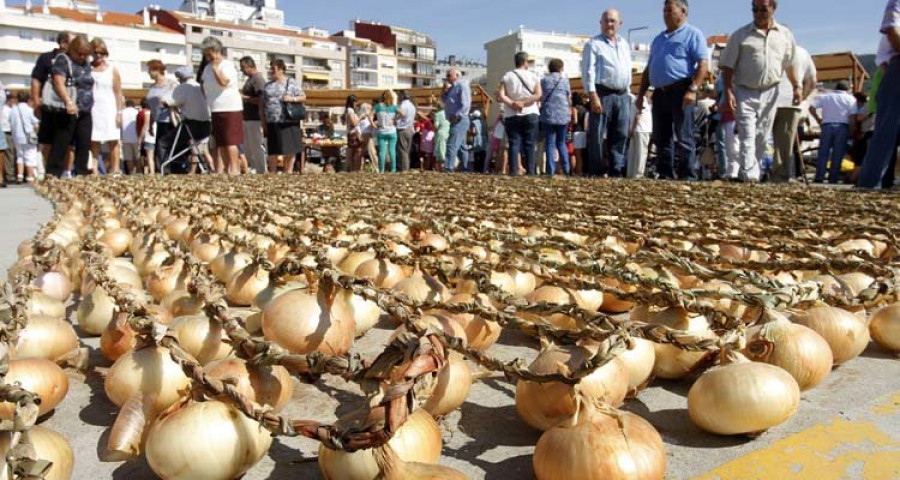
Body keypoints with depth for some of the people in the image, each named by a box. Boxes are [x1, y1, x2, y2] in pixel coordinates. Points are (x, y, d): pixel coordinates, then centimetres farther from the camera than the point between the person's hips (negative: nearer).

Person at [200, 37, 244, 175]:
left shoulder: (227, 65, -8)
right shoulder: (208, 68, 16)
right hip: (215, 110, 8)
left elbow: (224, 82, -25)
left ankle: (234, 169, -9)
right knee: (220, 143, 8)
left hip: (230, 108, -8)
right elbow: (204, 85, 29)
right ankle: (227, 169, 13)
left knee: (230, 141, -10)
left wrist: (215, 66, -21)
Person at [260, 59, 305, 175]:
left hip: (289, 122, -2)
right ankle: (272, 173, 11)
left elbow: (303, 97, 5)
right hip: (272, 123, 2)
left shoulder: (291, 83, 7)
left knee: (290, 149, -1)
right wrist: (263, 123, 4)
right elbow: (262, 105, 13)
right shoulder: (267, 86, 15)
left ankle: (289, 172, 10)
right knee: (273, 150, 2)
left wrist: (292, 98, -14)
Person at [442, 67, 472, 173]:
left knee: (452, 145, -15)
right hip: (456, 121, 10)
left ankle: (448, 168, -19)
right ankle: (465, 168, 19)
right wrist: (445, 89, 6)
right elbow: (444, 100, 21)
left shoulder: (462, 85, -9)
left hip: (459, 121, -10)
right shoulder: (453, 87, 19)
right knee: (460, 146, 13)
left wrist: (456, 116, -20)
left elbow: (465, 105, -18)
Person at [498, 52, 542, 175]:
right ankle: (530, 171, -1)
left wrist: (512, 104, -11)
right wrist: (523, 103, -13)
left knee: (514, 143, 0)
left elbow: (501, 96, -9)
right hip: (530, 114, 0)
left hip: (512, 115, 0)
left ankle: (513, 170, -8)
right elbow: (539, 95, -9)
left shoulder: (507, 76, 3)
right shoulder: (533, 76, 4)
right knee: (529, 144, 3)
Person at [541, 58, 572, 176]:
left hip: (548, 115, -1)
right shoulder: (564, 79, 4)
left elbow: (541, 97, 6)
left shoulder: (544, 80, 4)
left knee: (550, 143, 1)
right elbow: (569, 95, 9)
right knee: (561, 142, 13)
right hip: (563, 115, 1)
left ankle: (551, 171, -7)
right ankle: (566, 169, 5)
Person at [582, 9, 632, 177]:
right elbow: (588, 71, -8)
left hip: (623, 96, 6)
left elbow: (628, 71, 23)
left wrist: (627, 93, 15)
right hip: (602, 94, -6)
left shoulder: (625, 45, 20)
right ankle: (595, 173, -4)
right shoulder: (594, 44, 1)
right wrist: (593, 96, -17)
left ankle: (616, 172, 9)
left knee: (620, 136, 4)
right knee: (597, 136, -7)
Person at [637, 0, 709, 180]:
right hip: (659, 93, 7)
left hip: (680, 91, -7)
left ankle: (688, 177, -4)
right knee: (660, 138, 6)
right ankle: (666, 175, 13)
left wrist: (693, 89, -21)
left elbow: (702, 64, -9)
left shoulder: (693, 34, 2)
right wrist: (641, 94, 17)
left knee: (684, 137, -7)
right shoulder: (659, 39, 23)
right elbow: (648, 69, 25)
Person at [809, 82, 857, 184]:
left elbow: (811, 107, 0)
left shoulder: (824, 96, 14)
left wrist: (818, 119, 10)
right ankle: (833, 178, -1)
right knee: (837, 154, 1)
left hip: (827, 125, 1)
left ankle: (819, 177, -6)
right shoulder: (850, 99, 10)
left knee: (823, 153, 2)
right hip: (842, 126, -1)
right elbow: (853, 116, -2)